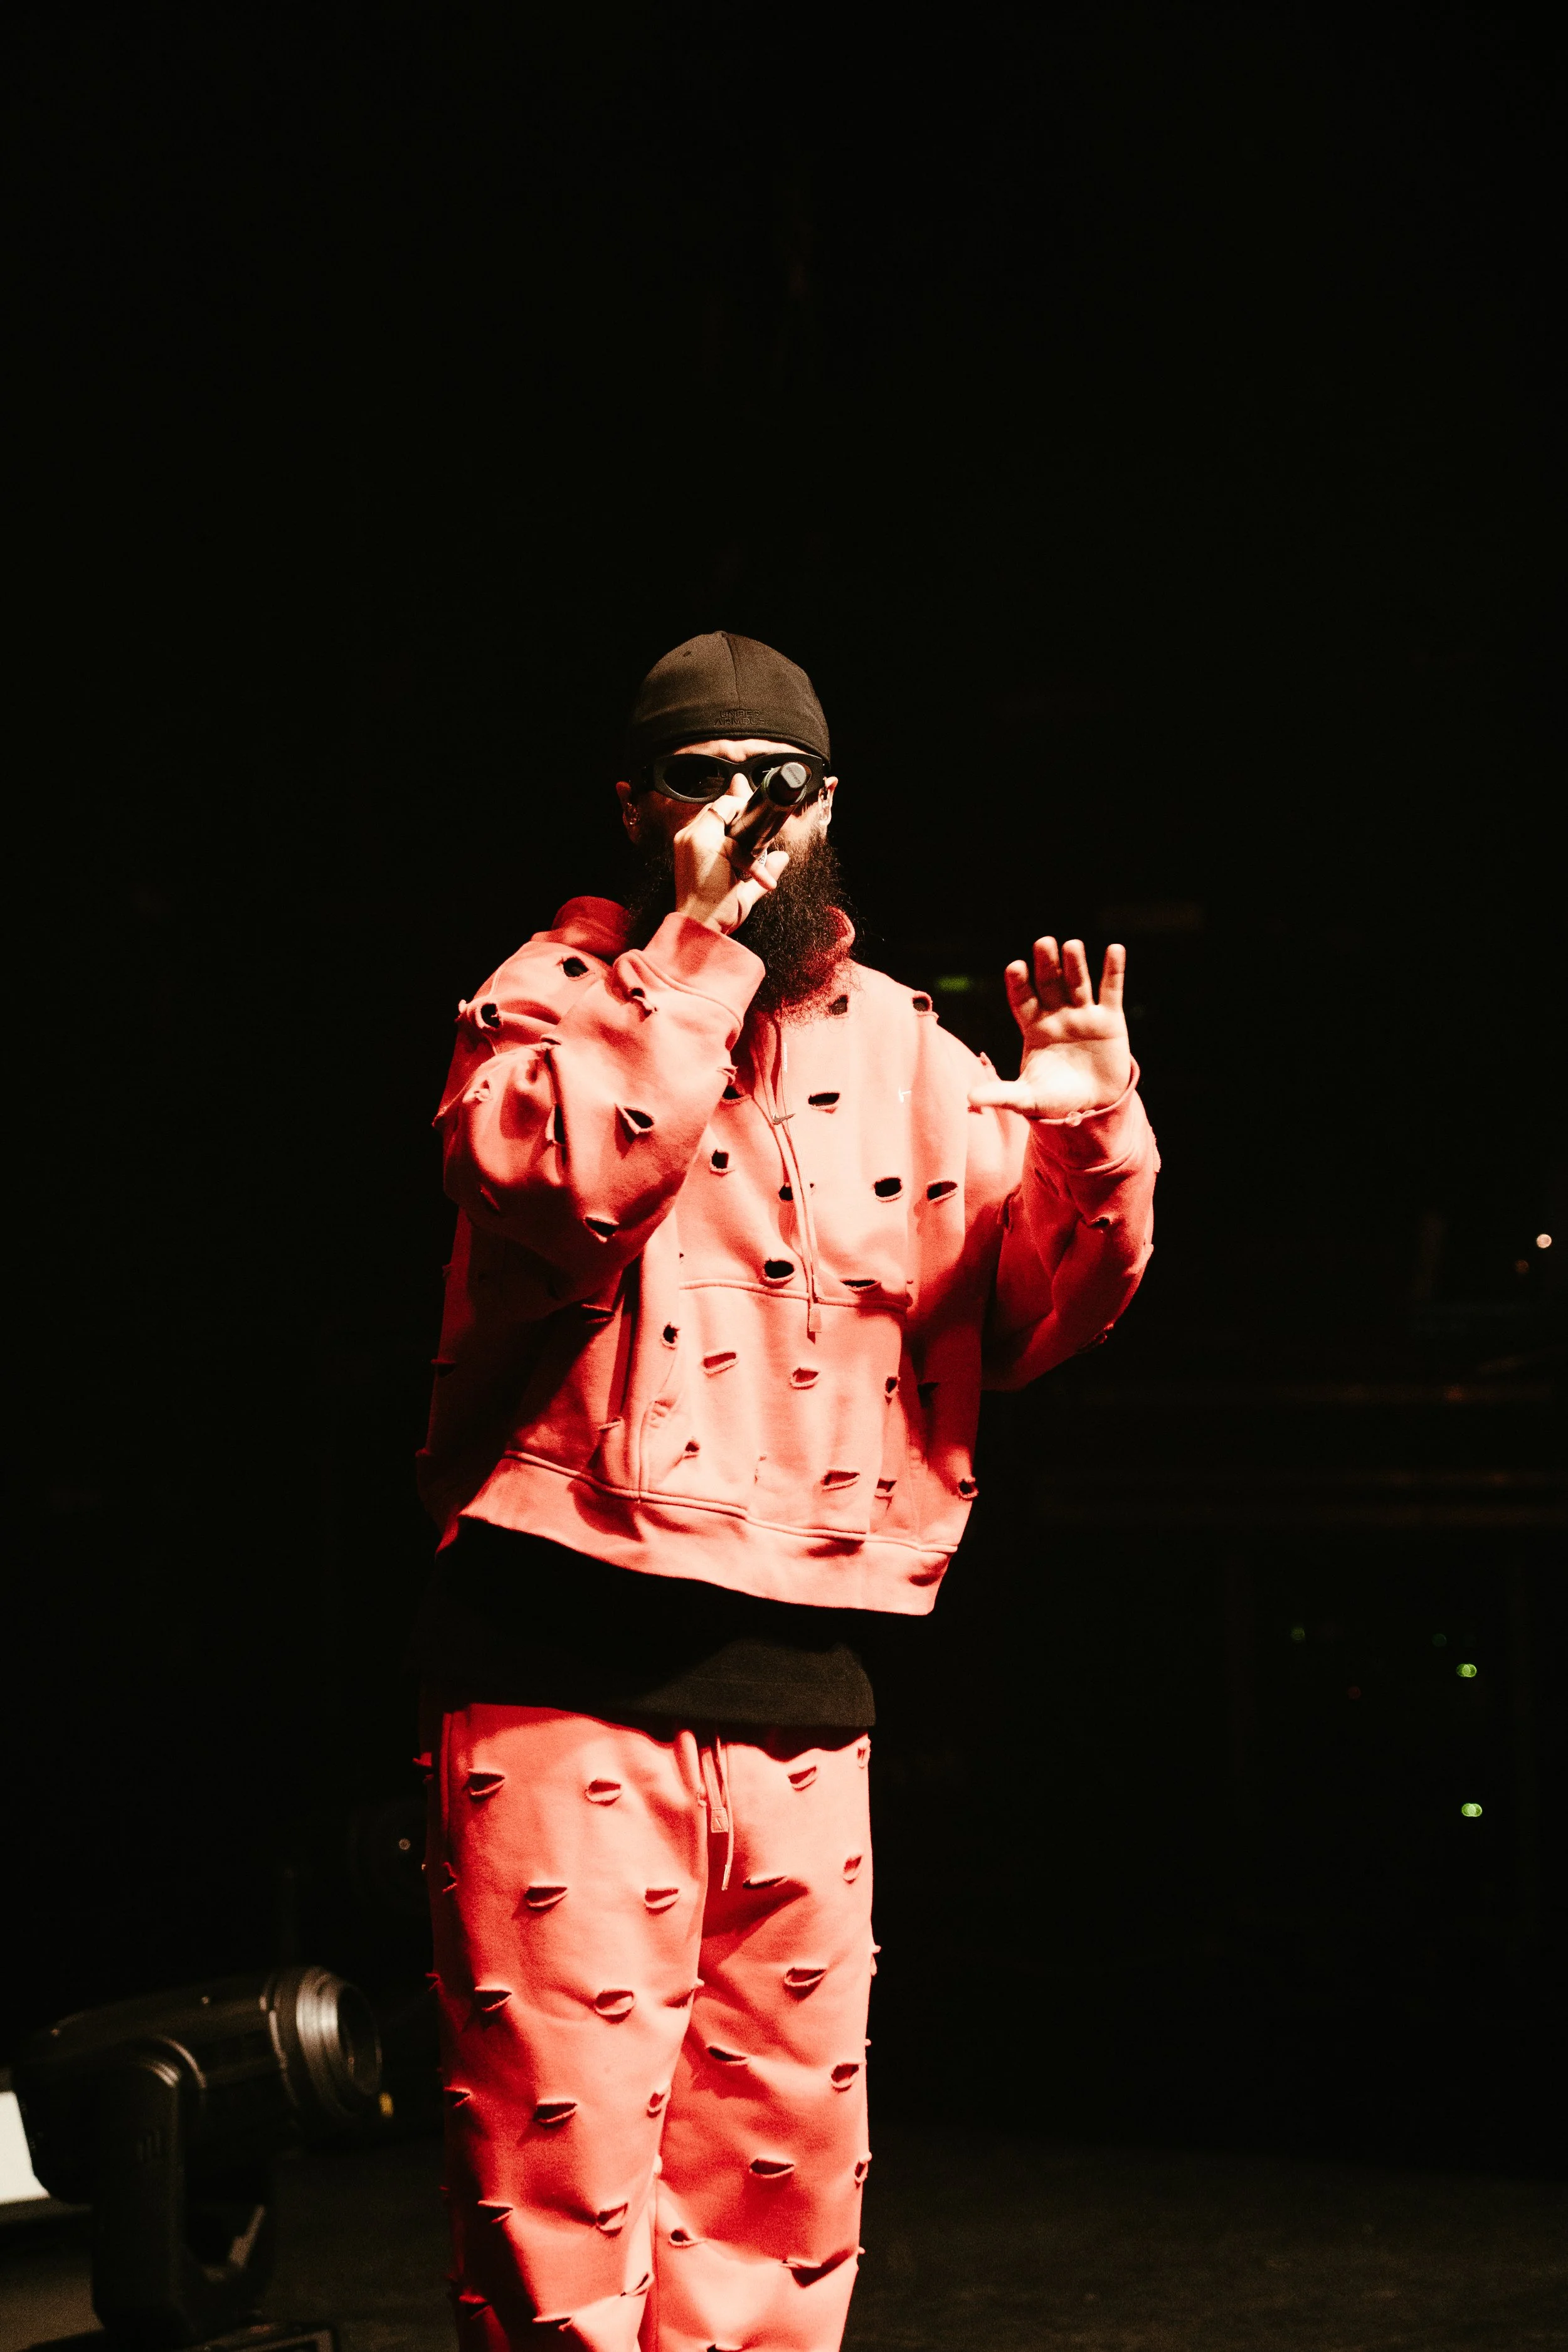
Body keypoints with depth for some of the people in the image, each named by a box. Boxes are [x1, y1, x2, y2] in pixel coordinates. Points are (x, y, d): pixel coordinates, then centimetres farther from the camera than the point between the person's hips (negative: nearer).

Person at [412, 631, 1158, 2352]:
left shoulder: (899, 1051, 15)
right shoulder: (557, 993, 3)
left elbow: (1037, 1309, 12)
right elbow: (565, 1181, -18)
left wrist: (1090, 1136, -6)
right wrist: (704, 943, -15)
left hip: (803, 1691, 5)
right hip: (569, 1663, -5)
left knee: (783, 2184, 12)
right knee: (562, 2164, -7)